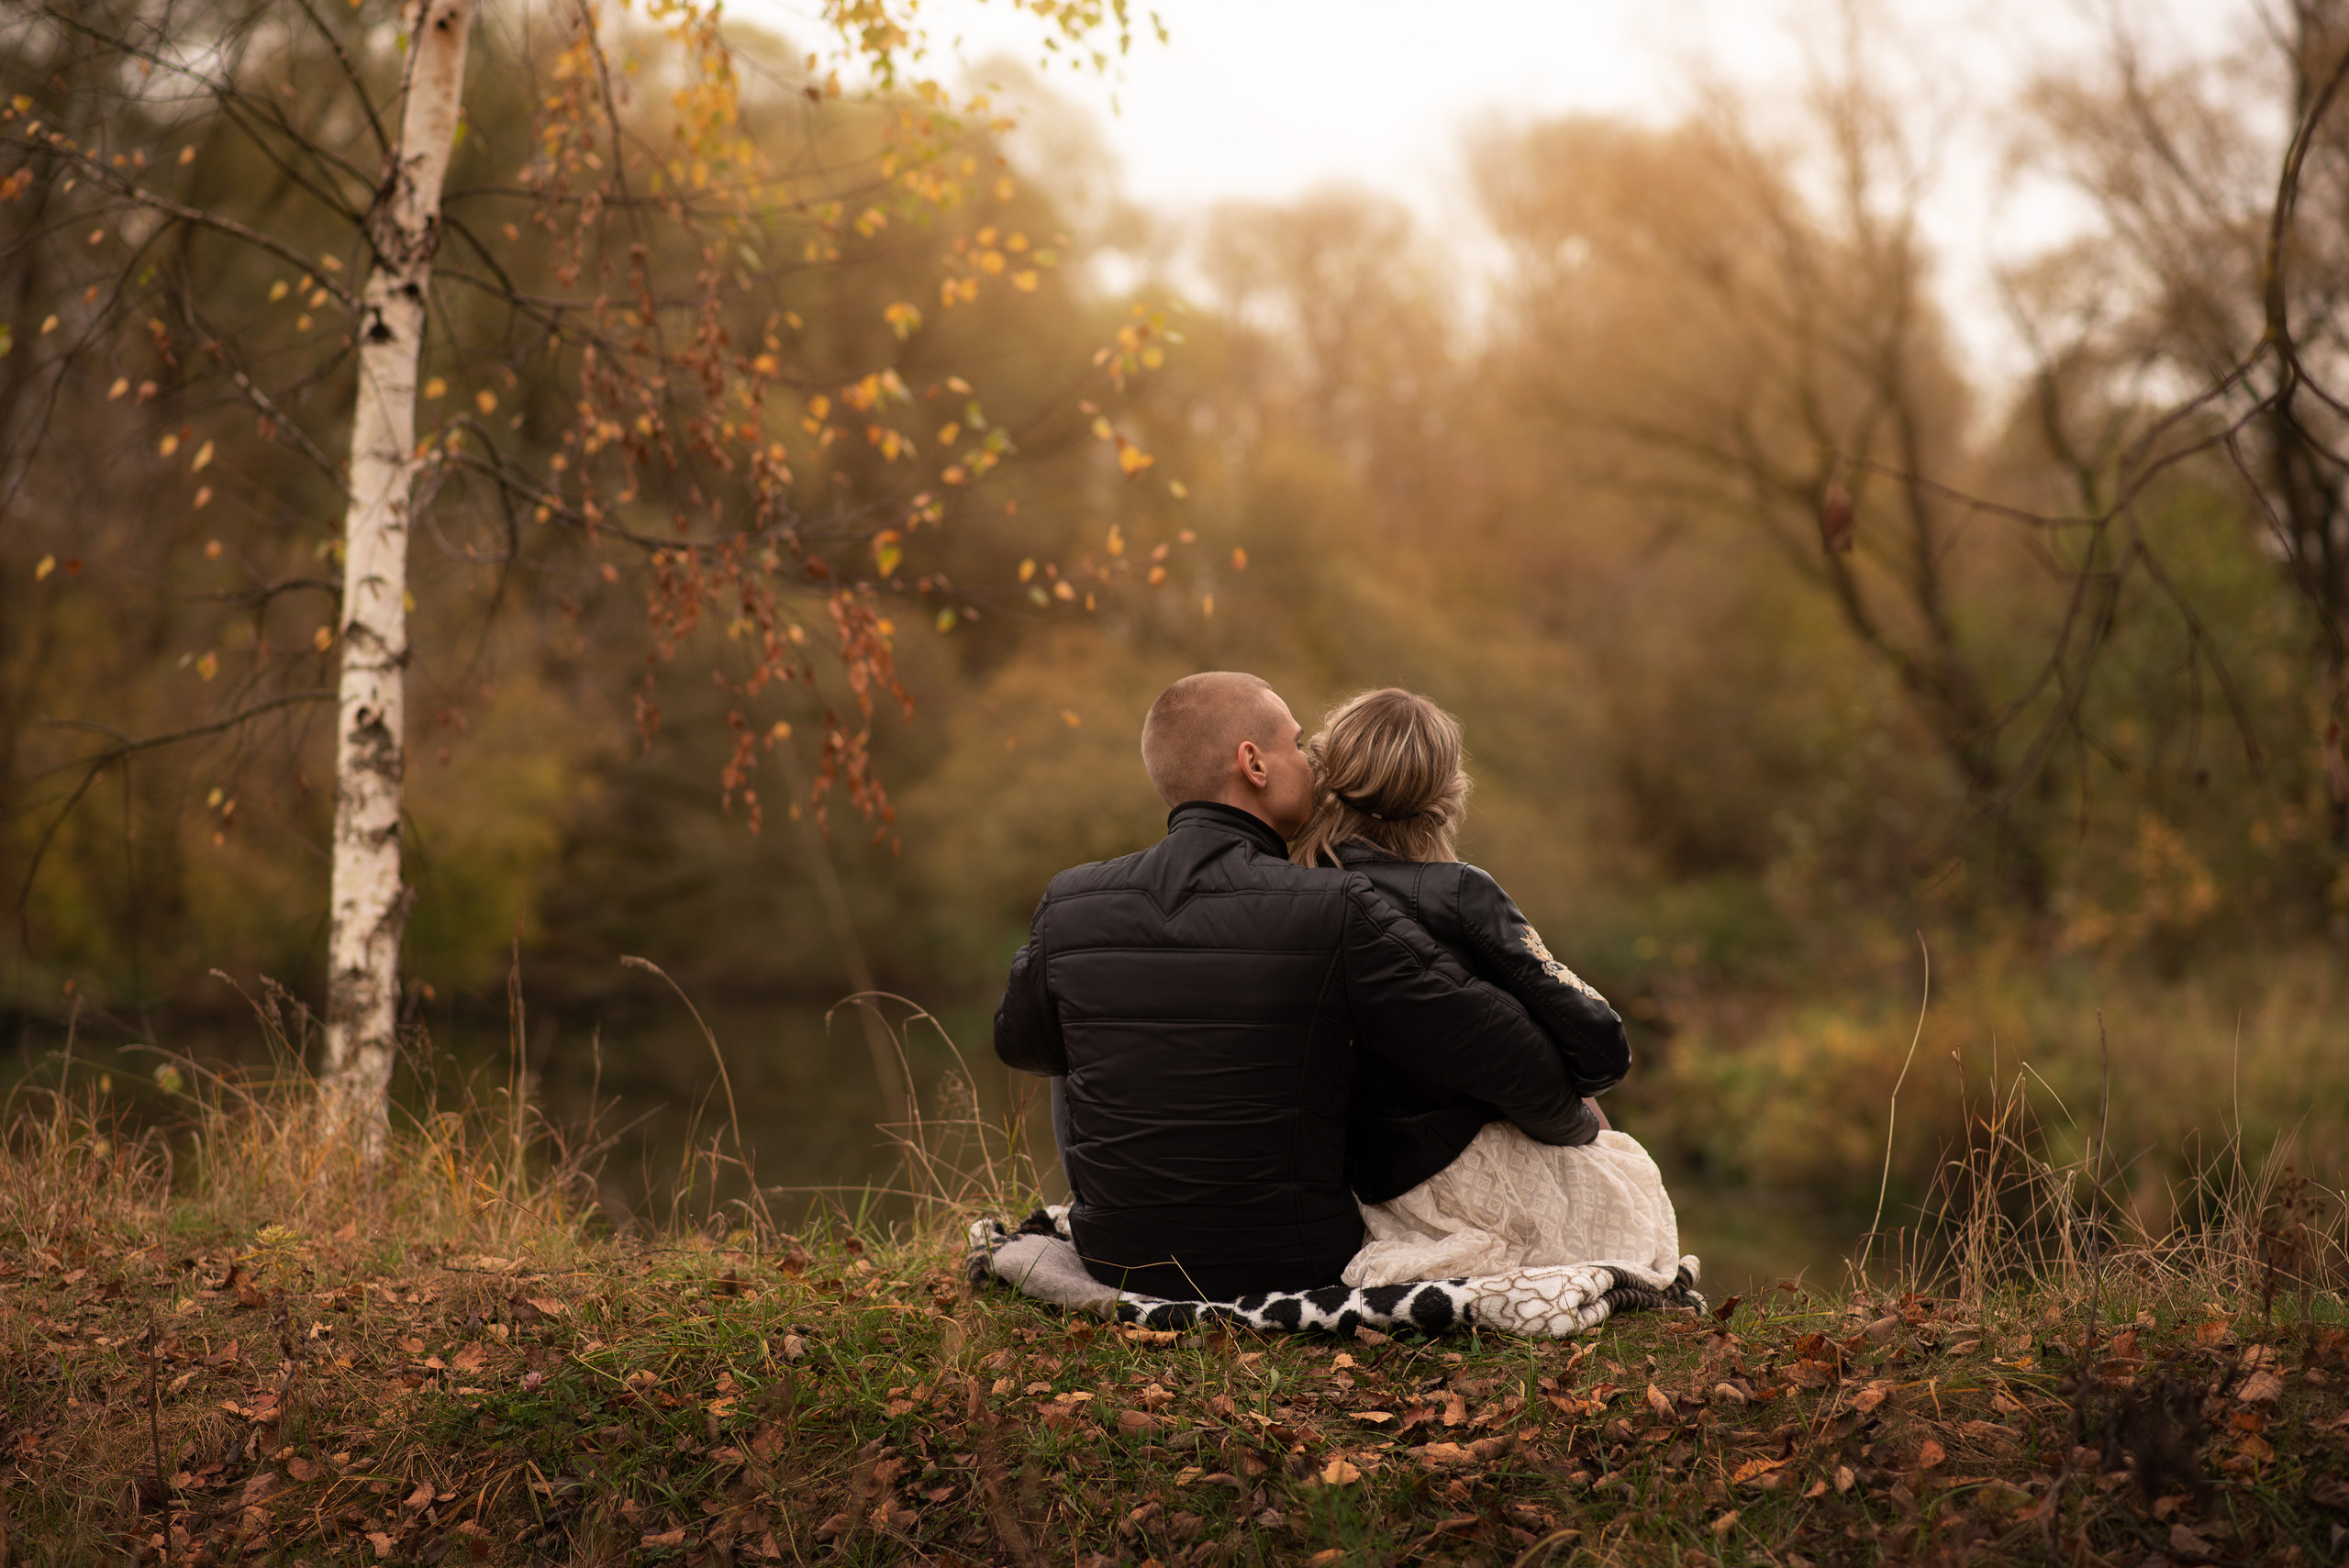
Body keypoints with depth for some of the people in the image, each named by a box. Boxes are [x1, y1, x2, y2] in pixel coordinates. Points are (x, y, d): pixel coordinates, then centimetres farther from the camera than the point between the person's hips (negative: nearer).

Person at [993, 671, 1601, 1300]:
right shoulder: (1335, 913, -18)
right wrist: (1576, 1124, 8)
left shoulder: (1067, 906, -6)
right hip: (1289, 1266, -3)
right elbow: (1506, 1056, -14)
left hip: (1117, 1264, 3)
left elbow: (1019, 1043, 15)